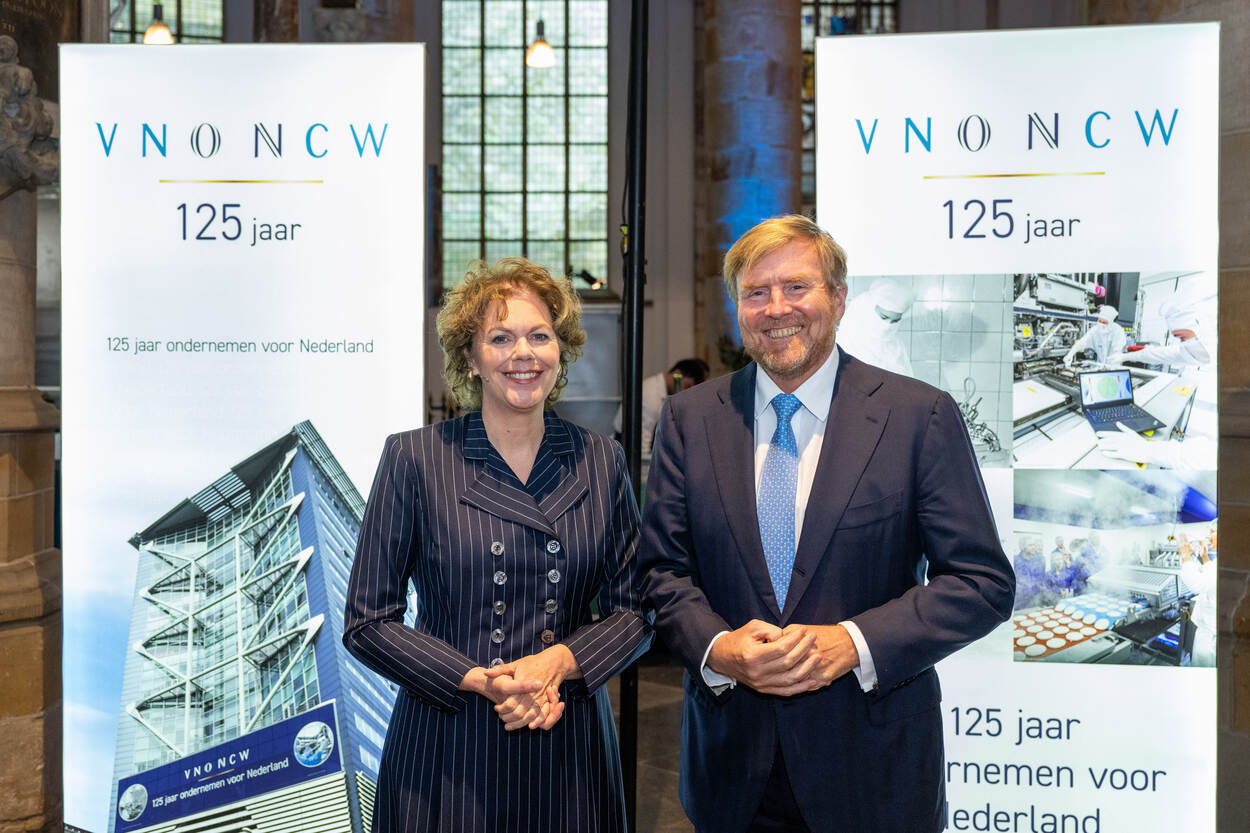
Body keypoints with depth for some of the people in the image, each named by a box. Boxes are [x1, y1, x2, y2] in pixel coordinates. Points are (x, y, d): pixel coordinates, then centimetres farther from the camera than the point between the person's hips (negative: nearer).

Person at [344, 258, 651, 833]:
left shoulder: (601, 462, 2)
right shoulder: (414, 458, -5)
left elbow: (634, 611, 4)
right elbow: (368, 621, -5)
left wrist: (558, 662, -14)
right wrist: (480, 681, -16)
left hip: (569, 745, 2)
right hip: (447, 749, -2)